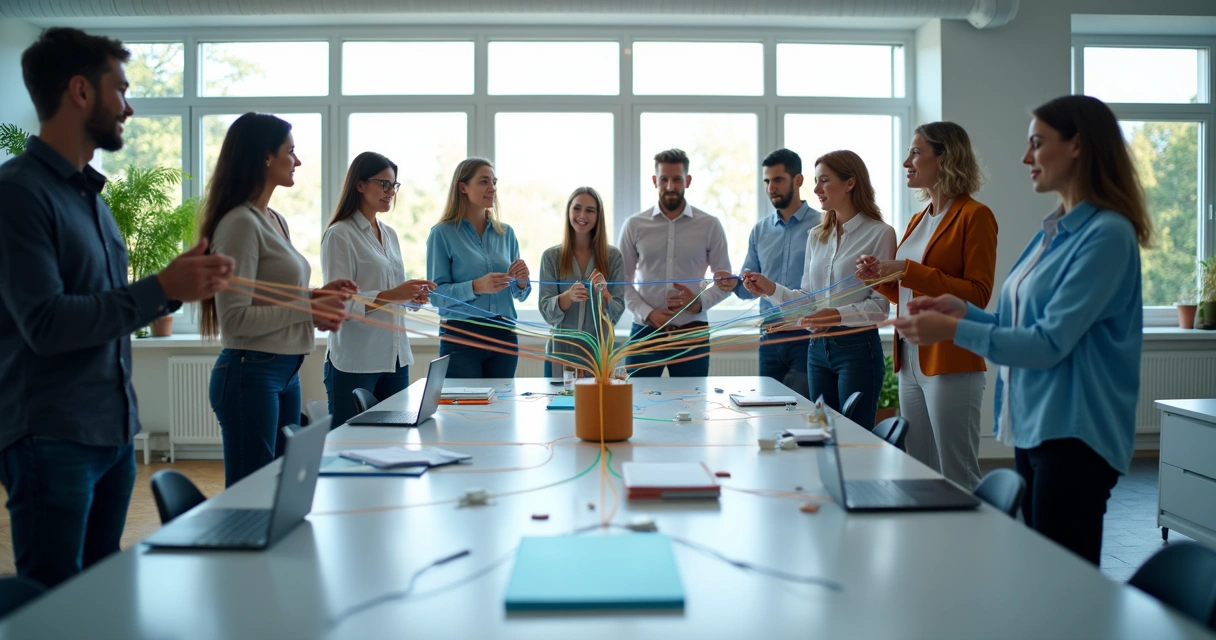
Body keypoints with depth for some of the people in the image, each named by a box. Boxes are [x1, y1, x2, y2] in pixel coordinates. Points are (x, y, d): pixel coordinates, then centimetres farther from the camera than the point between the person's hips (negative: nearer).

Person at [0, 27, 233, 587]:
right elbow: (45, 324, -20)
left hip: (114, 432, 8)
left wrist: (177, 287, 2)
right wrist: (161, 288, -21)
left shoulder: (90, 195, 14)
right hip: (53, 440, -8)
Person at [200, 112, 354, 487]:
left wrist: (316, 298, 3)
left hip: (286, 371, 9)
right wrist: (308, 310, -17)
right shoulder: (241, 223, -14)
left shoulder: (275, 220, 13)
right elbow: (235, 319, -20)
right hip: (251, 372, -9)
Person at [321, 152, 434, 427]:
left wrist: (412, 295, 0)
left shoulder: (389, 234, 15)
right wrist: (392, 296, -24)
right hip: (355, 362, -7)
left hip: (395, 357, 7)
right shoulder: (339, 235, -8)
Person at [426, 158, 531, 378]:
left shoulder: (506, 233, 10)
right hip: (461, 335, -4)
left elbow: (520, 294, 13)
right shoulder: (442, 233, -3)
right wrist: (475, 287, -23)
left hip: (504, 335, 4)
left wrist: (521, 282, -8)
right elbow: (436, 294, -9)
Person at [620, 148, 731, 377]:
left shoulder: (710, 226, 2)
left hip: (692, 332, 0)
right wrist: (647, 313, -10)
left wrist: (700, 302, -12)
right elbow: (621, 280, 5)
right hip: (645, 330, 0)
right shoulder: (634, 225, 4)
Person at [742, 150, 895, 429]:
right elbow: (809, 298, 11)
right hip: (818, 347, 6)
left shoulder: (880, 234, -8)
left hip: (858, 348, -6)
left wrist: (838, 315, -25)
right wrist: (772, 290, -4)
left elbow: (880, 305, -12)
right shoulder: (816, 237, 11)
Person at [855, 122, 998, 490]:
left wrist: (908, 270, -18)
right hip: (911, 362, 8)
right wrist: (879, 277, 4)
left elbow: (978, 295, -14)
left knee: (958, 483, 0)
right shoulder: (919, 220, 16)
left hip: (951, 365, -8)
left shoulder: (974, 215, -7)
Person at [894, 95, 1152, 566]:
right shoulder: (1053, 231, 12)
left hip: (1074, 434, -9)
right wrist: (962, 309, 4)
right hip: (1032, 425, 9)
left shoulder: (1107, 234, -14)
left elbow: (1050, 342, -19)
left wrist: (953, 330, -17)